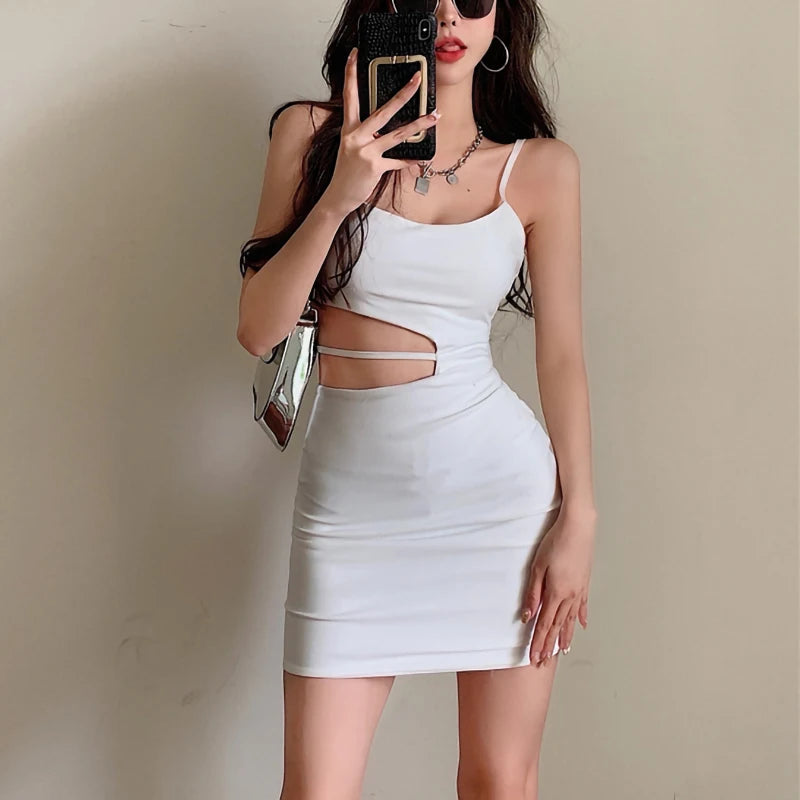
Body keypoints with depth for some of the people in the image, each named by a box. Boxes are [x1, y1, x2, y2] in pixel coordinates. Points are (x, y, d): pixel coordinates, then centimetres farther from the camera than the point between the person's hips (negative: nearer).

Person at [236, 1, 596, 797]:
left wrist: (578, 518, 0)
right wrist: (338, 197, -16)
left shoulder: (541, 166, 1)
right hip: (349, 487, 0)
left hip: (503, 484, 0)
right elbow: (258, 329, -3)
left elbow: (561, 352, 3)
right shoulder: (311, 134, 1)